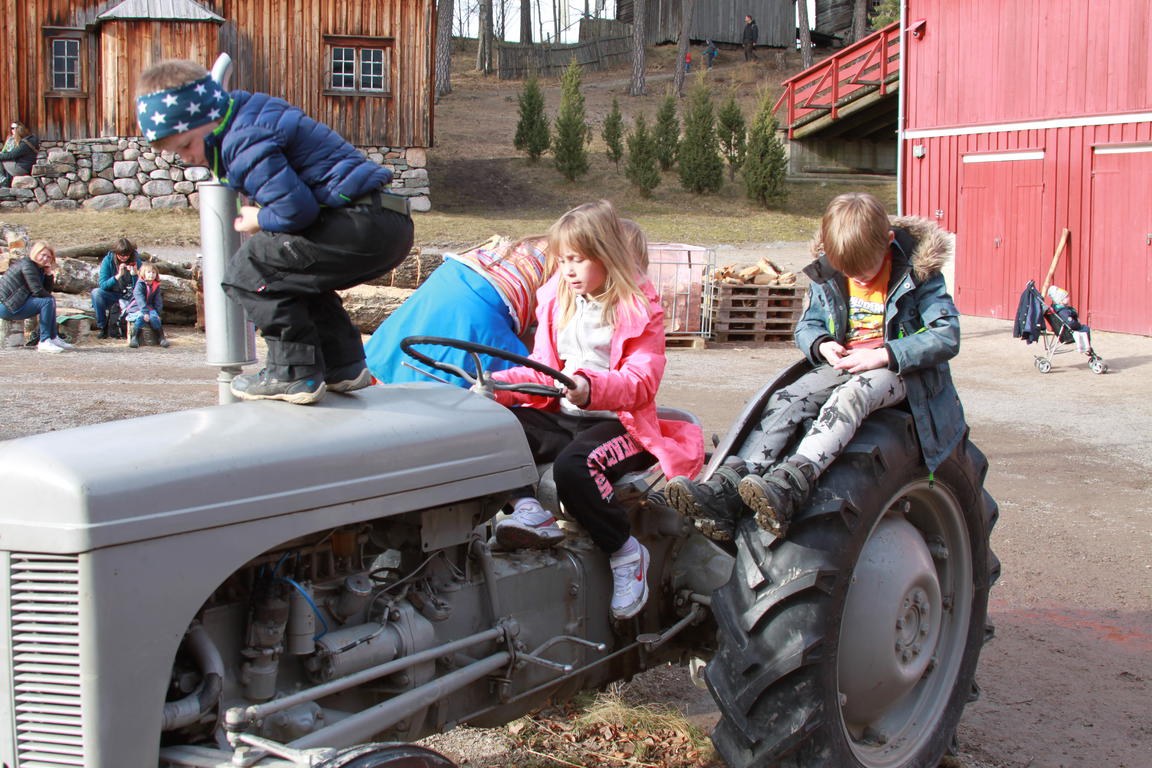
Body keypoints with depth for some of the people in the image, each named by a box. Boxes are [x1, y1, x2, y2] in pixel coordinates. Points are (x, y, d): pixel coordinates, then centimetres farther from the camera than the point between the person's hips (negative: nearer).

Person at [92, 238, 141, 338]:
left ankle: (114, 325, -12)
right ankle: (102, 327, -14)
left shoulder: (135, 260, -7)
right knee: (96, 292, -30)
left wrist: (135, 274, -26)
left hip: (128, 296, 1)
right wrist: (118, 276, -31)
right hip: (111, 295, -1)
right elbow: (102, 284, -18)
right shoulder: (108, 260, -10)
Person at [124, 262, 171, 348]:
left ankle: (161, 338, -17)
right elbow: (140, 300, -20)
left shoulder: (156, 286, 8)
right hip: (136, 308, -4)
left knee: (154, 317, -27)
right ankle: (134, 337, -24)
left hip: (150, 308, 4)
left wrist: (157, 313, -7)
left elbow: (158, 301, 7)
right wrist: (145, 312, -30)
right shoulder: (140, 285, -10)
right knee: (141, 317, -34)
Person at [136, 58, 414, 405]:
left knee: (247, 272, -8)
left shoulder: (244, 141, -12)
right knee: (296, 277, 31)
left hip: (361, 225, -11)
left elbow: (295, 207, -20)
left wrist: (259, 221, -1)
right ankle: (344, 366, 25)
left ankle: (295, 373, -5)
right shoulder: (256, 111, 20)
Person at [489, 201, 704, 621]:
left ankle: (626, 552, -18)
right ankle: (528, 508, -31)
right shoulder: (558, 301, 16)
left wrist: (592, 388, -37)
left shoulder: (639, 308, -4)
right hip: (562, 415, 7)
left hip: (619, 422, -6)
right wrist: (497, 384, -3)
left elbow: (641, 381, -17)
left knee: (574, 464, -37)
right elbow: (543, 371, 17)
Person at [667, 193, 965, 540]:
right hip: (843, 365, 5)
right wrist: (822, 345, -11)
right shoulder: (826, 276, 5)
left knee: (849, 397, -37)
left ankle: (789, 485, -59)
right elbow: (806, 326, 15)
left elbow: (947, 336, -14)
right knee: (786, 400, -23)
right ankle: (726, 489, -39)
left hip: (904, 369, -5)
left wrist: (884, 355, -24)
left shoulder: (918, 273, -9)